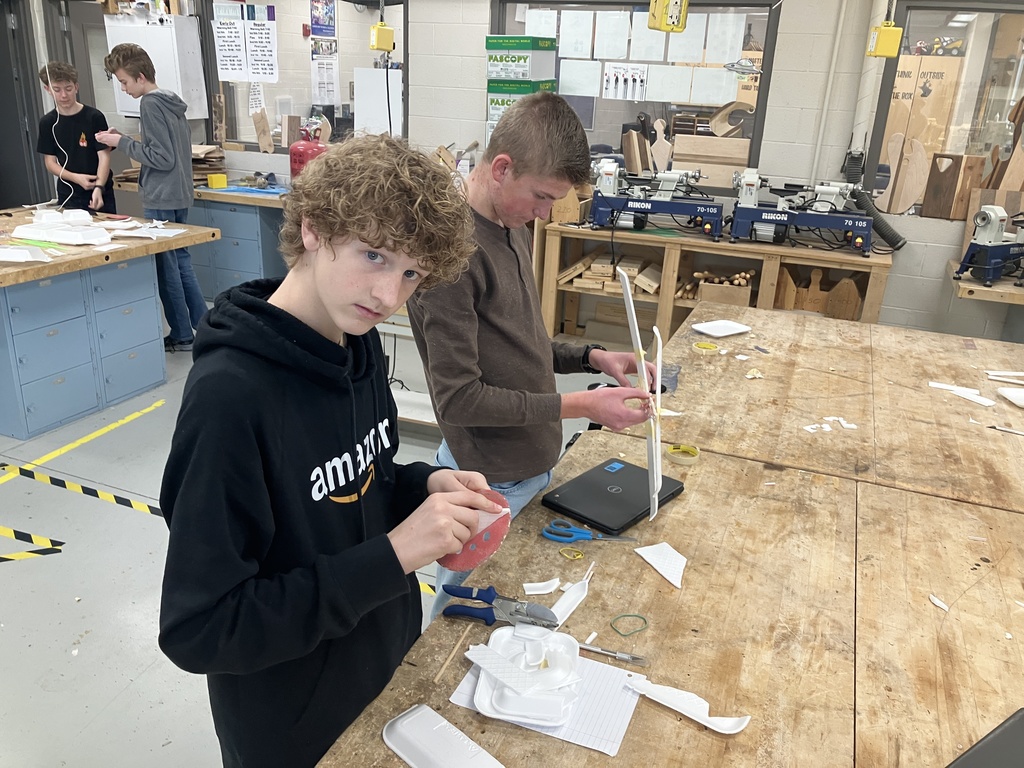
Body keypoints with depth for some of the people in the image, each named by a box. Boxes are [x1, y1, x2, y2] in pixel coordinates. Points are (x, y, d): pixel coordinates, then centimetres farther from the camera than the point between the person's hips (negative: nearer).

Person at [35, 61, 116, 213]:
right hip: (68, 196, 3)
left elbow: (104, 156, -10)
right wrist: (75, 178, -13)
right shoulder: (47, 123, 6)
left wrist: (99, 187, -25)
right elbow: (50, 162, 6)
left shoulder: (95, 117, -5)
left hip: (100, 194, -3)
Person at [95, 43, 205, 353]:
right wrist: (122, 140, 12)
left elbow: (162, 158, -21)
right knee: (181, 261, 15)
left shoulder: (150, 104, -15)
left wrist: (122, 142, -12)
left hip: (161, 200, -9)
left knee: (166, 267, 0)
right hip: (179, 195, 9)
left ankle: (182, 336, 9)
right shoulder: (172, 101, 11)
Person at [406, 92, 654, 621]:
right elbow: (458, 398, -22)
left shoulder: (513, 225, 6)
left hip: (533, 465, 9)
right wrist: (579, 406, -21)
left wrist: (591, 357, 0)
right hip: (489, 481, -9)